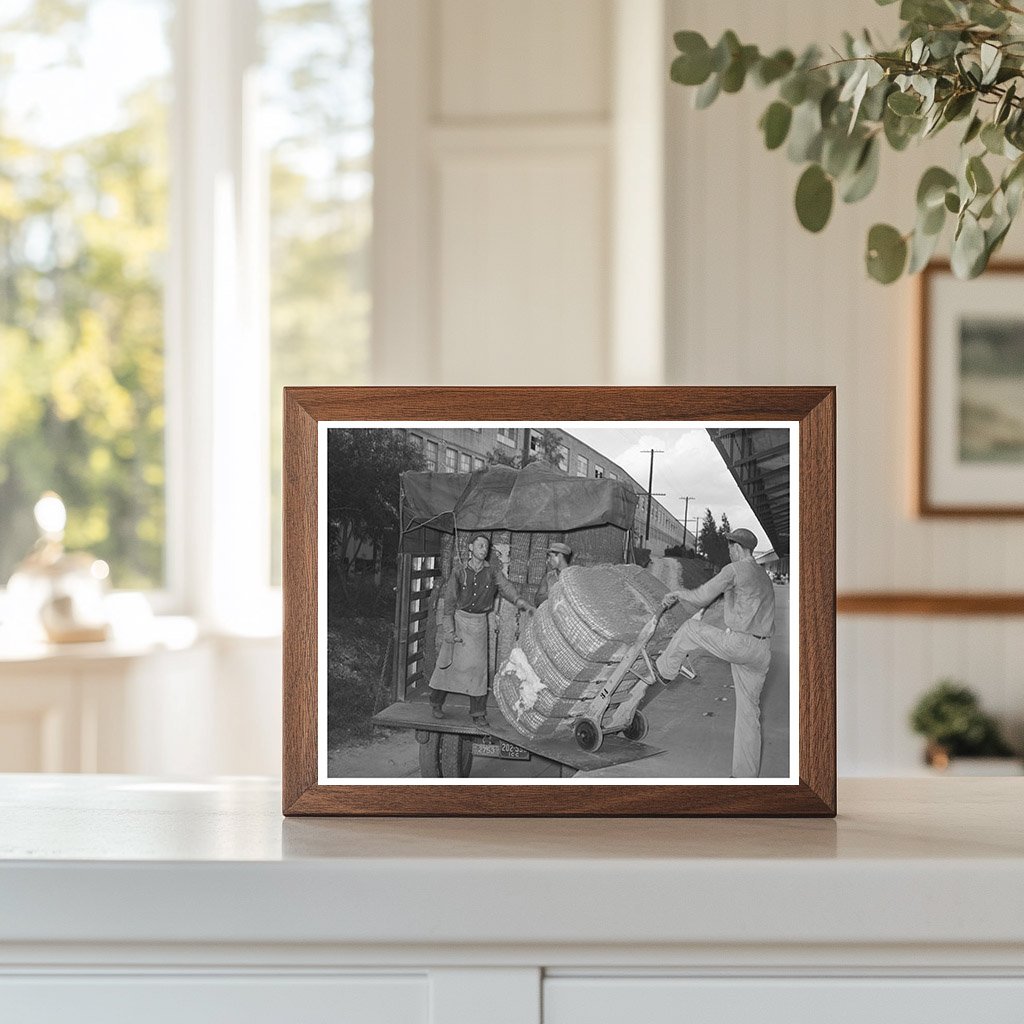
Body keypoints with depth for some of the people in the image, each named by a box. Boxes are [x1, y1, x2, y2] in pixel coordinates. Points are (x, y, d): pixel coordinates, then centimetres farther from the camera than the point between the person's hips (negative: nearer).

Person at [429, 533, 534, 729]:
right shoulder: (459, 572, -4)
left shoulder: (492, 573, 1)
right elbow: (449, 601, -6)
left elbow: (505, 587, -16)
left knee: (477, 666, -3)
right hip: (458, 619, -1)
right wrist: (449, 630, -14)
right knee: (447, 662, 2)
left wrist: (520, 602, -36)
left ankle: (478, 714, 1)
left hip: (478, 624, 1)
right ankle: (436, 703, 20)